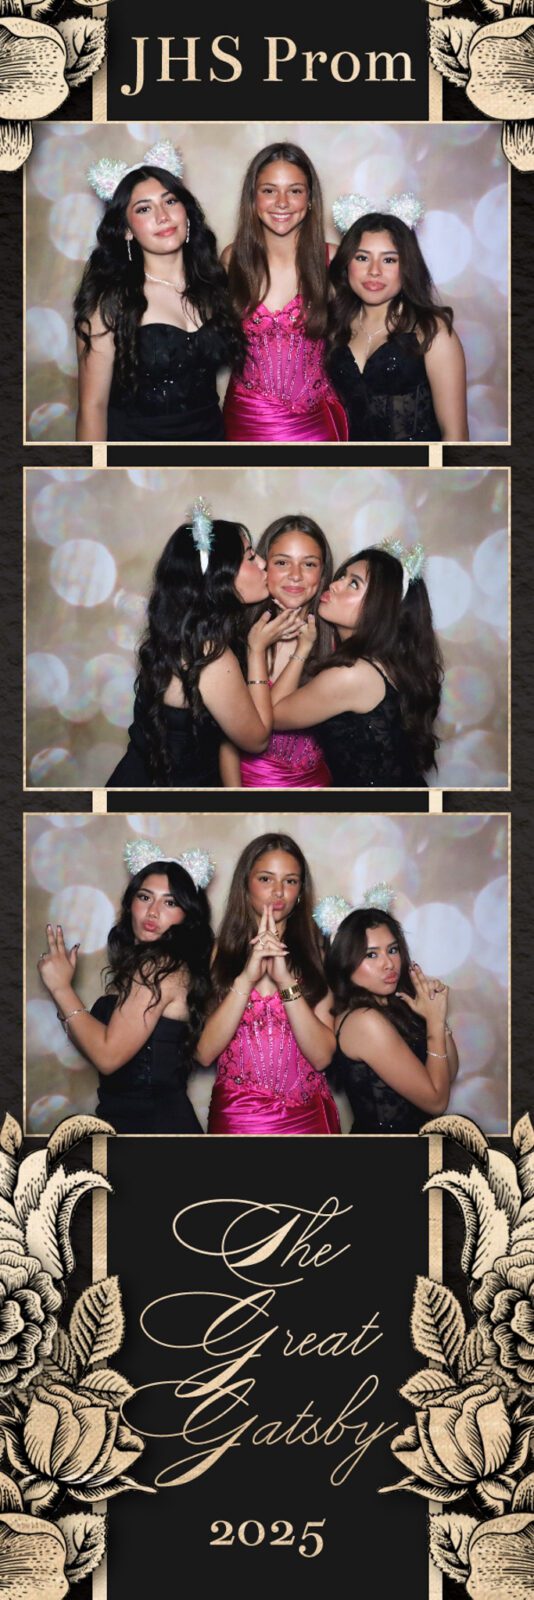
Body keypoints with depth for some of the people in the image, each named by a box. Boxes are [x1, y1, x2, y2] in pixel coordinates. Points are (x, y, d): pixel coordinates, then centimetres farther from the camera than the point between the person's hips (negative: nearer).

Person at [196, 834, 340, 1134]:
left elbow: (322, 1056, -9)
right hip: (235, 1118, -1)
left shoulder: (315, 953, 1)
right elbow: (204, 1053, -9)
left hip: (307, 1117, 1)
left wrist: (286, 981, -19)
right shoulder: (218, 952, 0)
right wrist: (246, 978, -18)